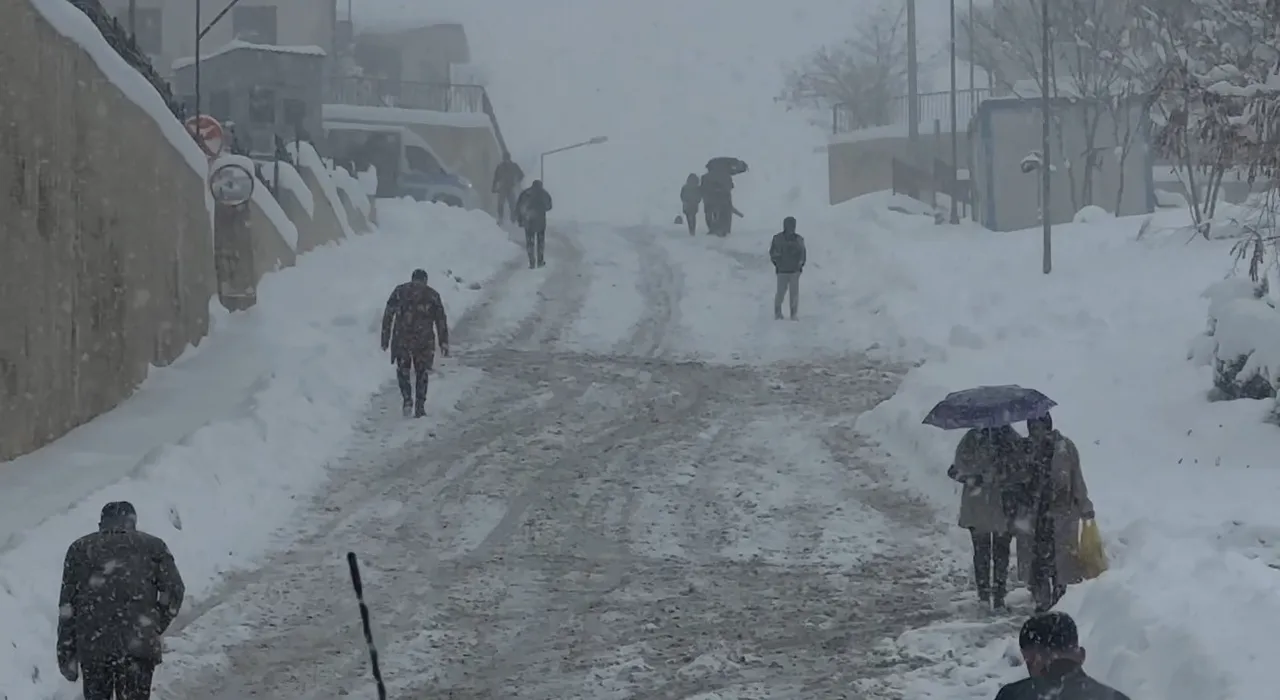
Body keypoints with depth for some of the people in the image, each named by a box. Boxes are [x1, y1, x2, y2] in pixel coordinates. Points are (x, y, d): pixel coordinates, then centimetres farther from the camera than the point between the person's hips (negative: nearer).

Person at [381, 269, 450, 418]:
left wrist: (385, 339, 7)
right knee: (421, 372, 15)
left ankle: (407, 400, -4)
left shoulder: (399, 291, 8)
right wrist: (444, 343, 6)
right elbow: (441, 320, 5)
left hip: (402, 339, 0)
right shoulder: (432, 295, 8)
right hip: (424, 339, 0)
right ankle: (420, 407, 10)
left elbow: (388, 316, 4)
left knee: (403, 371, 16)